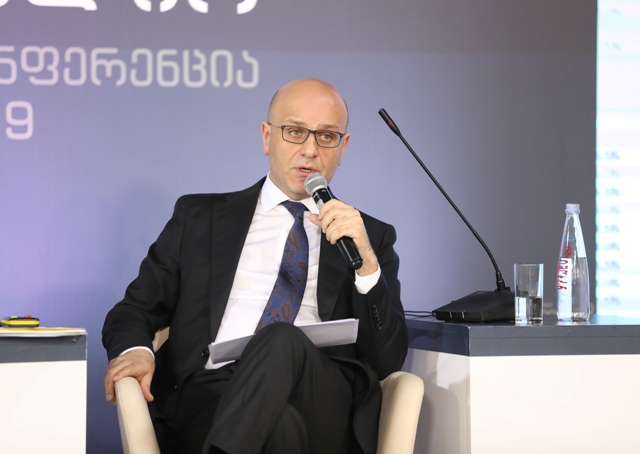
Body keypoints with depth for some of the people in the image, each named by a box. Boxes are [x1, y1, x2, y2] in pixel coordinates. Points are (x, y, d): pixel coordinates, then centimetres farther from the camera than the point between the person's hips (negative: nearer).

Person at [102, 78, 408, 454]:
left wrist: (366, 262, -4)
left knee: (282, 339, -36)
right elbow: (136, 310, 21)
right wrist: (135, 350, -4)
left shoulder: (372, 237, 21)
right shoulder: (199, 217, 23)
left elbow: (388, 362, 11)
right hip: (210, 395, -2)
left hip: (324, 404, 2)